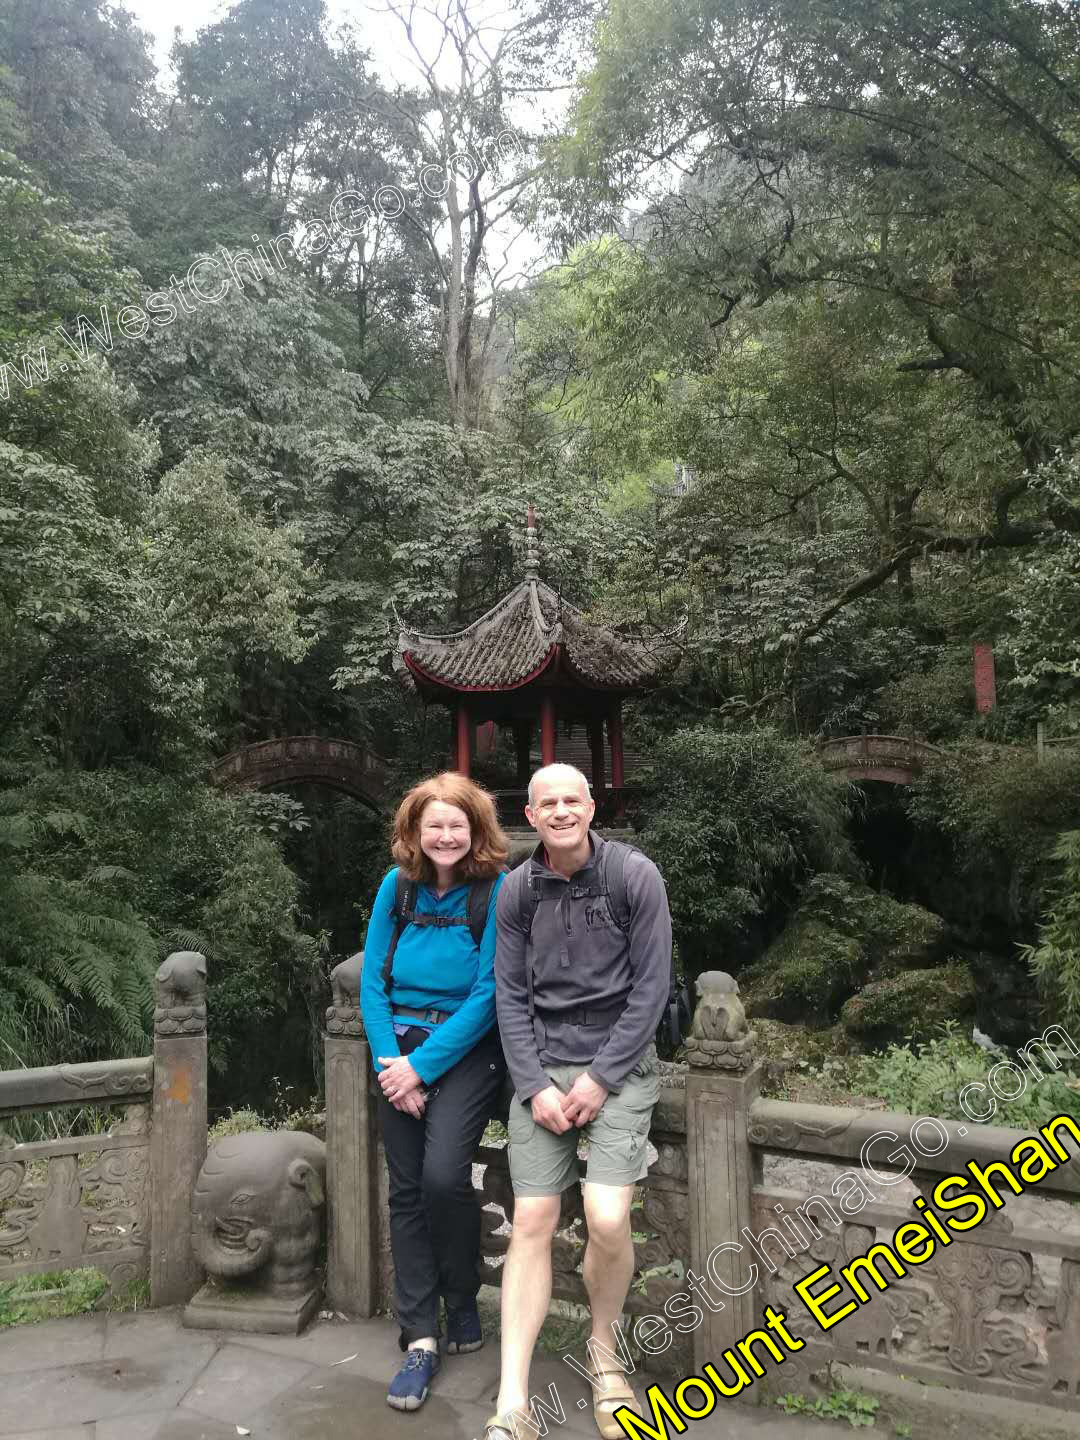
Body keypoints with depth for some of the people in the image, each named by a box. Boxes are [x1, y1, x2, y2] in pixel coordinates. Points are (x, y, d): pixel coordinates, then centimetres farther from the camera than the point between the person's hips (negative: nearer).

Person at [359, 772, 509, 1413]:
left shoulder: (497, 890, -10)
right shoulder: (398, 886, 3)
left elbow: (488, 994, -13)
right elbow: (373, 980, 4)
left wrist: (422, 1065, -15)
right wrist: (391, 1058, -8)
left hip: (468, 1048, -4)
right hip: (401, 1048, 4)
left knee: (443, 1173, -18)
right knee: (406, 1190, 3)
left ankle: (463, 1301, 10)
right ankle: (421, 1339, 15)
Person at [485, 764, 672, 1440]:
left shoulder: (636, 876, -8)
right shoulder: (517, 889, 1)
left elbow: (651, 987, -8)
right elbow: (511, 995, 3)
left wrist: (601, 1079, -11)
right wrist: (534, 1085, -7)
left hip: (620, 1062, -2)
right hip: (542, 1064, 2)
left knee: (608, 1219, -14)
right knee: (532, 1222, -2)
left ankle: (605, 1352, 16)